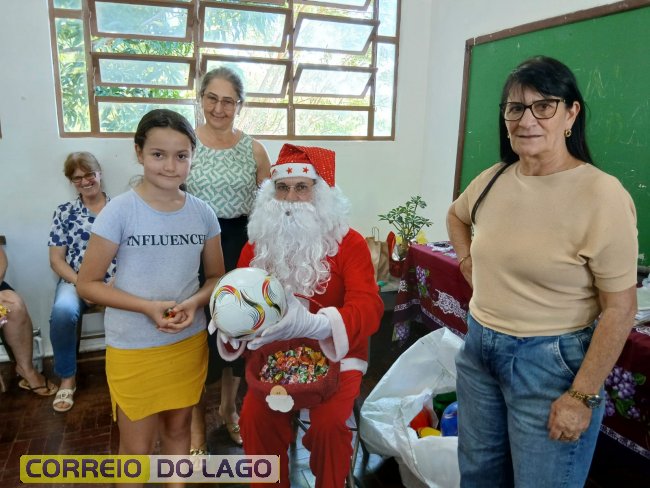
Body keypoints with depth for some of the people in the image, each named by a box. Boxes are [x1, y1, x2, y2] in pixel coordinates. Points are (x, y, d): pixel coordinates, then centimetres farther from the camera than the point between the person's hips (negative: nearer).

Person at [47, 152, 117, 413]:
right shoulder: (64, 212, 8)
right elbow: (56, 259, 4)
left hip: (116, 281, 0)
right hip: (76, 280, 1)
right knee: (63, 311, -32)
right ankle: (67, 378, -7)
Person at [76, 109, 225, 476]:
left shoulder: (203, 214, -4)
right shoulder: (120, 211, -14)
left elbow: (215, 276, 6)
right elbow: (87, 284, -10)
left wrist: (194, 303, -15)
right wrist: (148, 307, -22)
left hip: (189, 343, 3)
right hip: (133, 349, -3)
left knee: (178, 427, 21)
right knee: (137, 447, 11)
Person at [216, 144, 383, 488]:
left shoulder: (349, 243, -11)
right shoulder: (257, 245, 2)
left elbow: (368, 309, -23)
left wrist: (313, 324, -41)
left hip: (335, 355, -3)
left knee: (328, 423, -22)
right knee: (254, 417, -16)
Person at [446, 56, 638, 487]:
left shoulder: (603, 195, -18)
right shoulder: (493, 180, 0)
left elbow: (620, 309, -16)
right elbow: (457, 216, 23)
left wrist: (582, 396, -16)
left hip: (551, 362, -6)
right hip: (479, 348, 6)